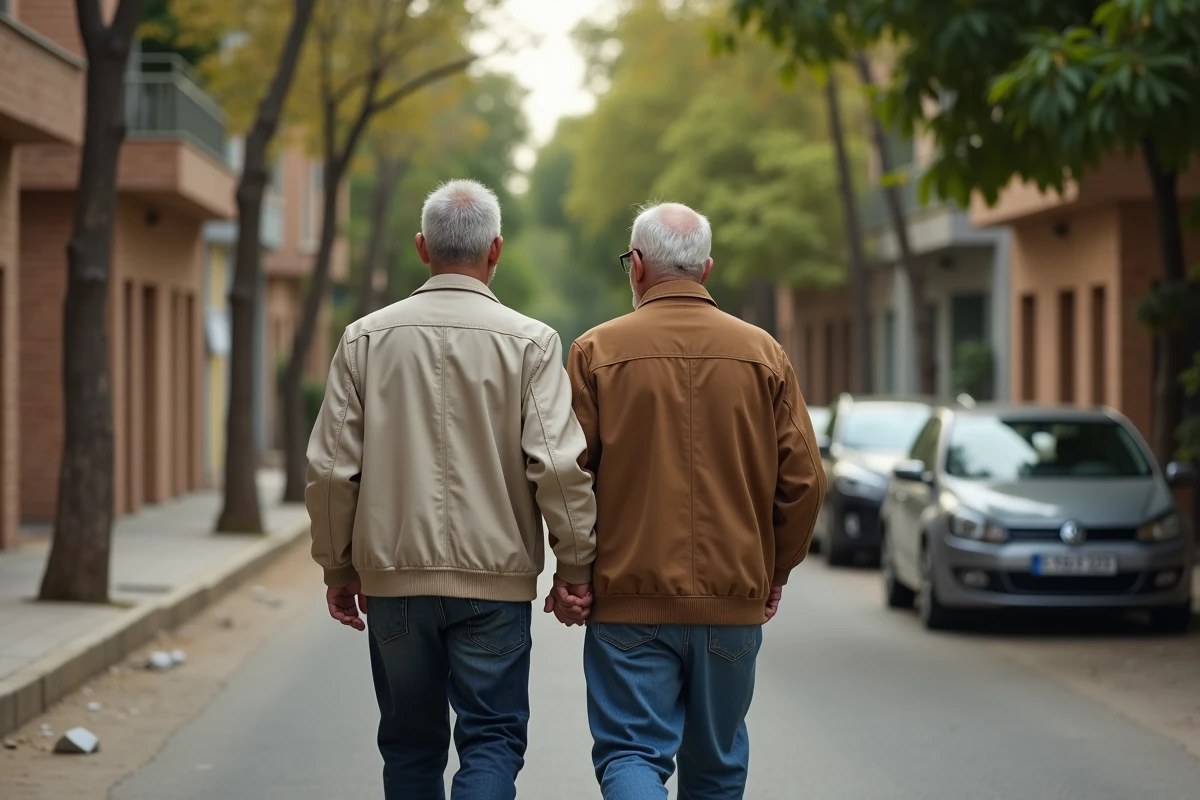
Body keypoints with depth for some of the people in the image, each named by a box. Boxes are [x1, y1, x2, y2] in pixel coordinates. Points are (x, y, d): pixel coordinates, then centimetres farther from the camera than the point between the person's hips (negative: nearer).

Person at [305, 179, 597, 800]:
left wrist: (338, 569, 12)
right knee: (491, 738, 4)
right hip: (494, 578, -2)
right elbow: (559, 465, -12)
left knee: (409, 746, 14)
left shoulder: (365, 339, 1)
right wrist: (575, 567, -1)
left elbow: (331, 469, 1)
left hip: (393, 578, 2)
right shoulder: (530, 342, -5)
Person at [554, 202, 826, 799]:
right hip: (734, 601, 3)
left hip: (630, 599, -2)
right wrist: (775, 571, 13)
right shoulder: (762, 353, 2)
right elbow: (803, 479, 1)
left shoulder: (596, 351, -4)